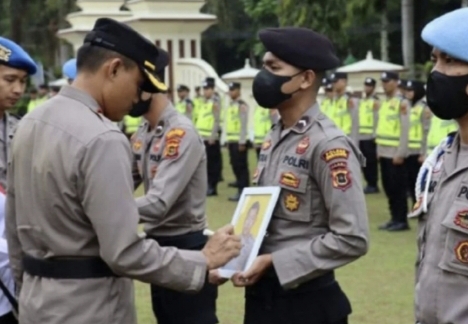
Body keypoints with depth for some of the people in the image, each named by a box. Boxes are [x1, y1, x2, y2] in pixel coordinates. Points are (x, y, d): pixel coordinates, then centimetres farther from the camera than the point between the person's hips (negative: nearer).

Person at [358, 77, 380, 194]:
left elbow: (377, 118, -12)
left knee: (371, 161, -4)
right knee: (364, 162, 9)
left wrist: (375, 134, -18)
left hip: (370, 137, -8)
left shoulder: (375, 101, -6)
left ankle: (373, 185, 2)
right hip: (361, 136, 8)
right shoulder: (361, 101, 18)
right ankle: (369, 183, 17)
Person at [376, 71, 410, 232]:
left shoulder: (401, 103, -10)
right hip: (383, 152, 8)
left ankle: (402, 220, 4)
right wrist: (378, 149, 14)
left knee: (398, 187, -3)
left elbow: (405, 130, -14)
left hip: (395, 153, -8)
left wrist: (400, 153, -17)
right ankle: (394, 218, 18)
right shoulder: (383, 102, 14)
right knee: (388, 187, 10)